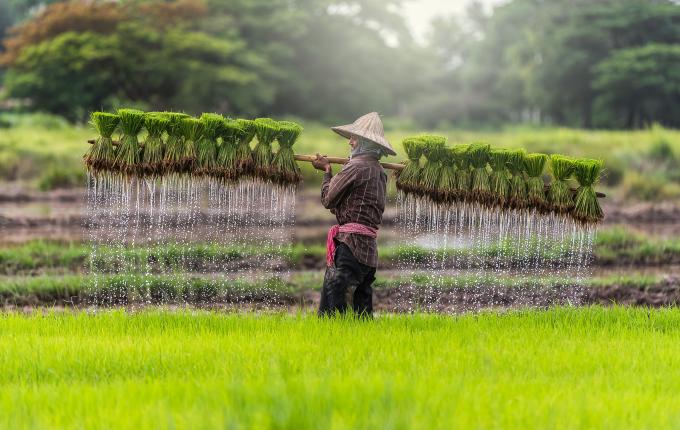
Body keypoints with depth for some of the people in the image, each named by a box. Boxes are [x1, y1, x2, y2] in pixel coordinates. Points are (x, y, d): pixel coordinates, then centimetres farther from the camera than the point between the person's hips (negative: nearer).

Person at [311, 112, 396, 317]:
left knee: (331, 301, -13)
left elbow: (328, 200, -4)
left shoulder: (355, 168, -10)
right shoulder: (380, 172, 16)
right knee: (363, 307, 11)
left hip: (350, 242, -9)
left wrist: (327, 171, 10)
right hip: (370, 247, 9)